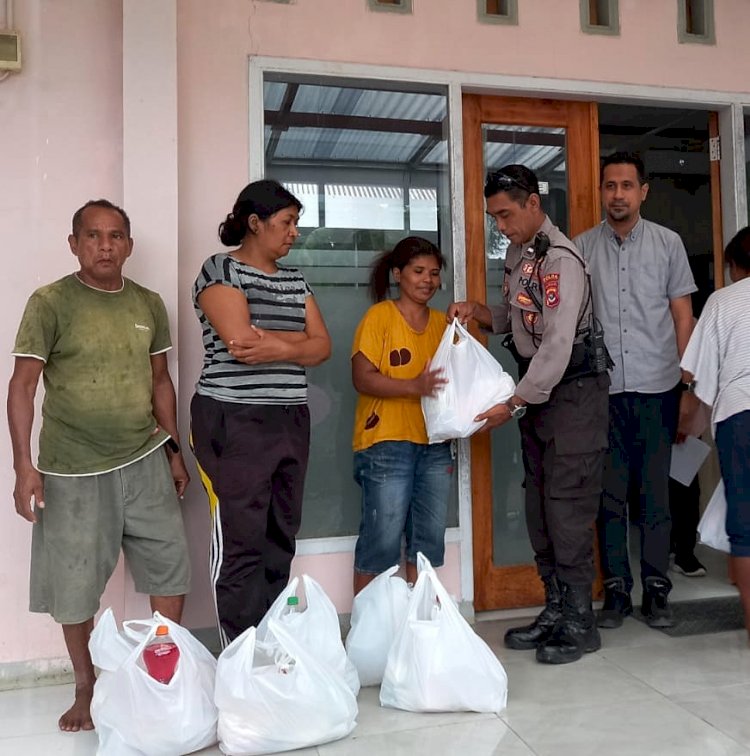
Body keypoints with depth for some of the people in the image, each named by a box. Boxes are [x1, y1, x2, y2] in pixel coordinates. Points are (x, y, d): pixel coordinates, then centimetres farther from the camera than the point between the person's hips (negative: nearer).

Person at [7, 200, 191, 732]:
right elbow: (23, 385, -7)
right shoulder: (50, 303, -6)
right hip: (74, 472, -3)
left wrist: (174, 450, 12)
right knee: (76, 587, 8)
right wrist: (24, 464, -14)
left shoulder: (149, 304, 6)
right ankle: (86, 689, 30)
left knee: (171, 566, 7)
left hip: (145, 462, 4)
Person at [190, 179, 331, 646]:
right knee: (241, 540, -3)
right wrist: (299, 339, -4)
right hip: (234, 421, -6)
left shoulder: (294, 280, 17)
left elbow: (322, 347, 7)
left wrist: (277, 347, -12)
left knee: (281, 536, 9)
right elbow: (242, 339, -17)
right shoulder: (220, 270, -3)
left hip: (291, 421, 7)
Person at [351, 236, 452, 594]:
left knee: (428, 538, 12)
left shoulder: (442, 322, 14)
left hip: (434, 446, 6)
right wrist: (414, 386, -25)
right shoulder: (379, 316, -3)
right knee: (383, 540, -2)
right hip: (387, 444, -6)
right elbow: (362, 377, -12)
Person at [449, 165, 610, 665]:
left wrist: (515, 403, -21)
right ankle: (556, 610, 22)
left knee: (567, 504, -6)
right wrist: (476, 312, 3)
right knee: (539, 505, 10)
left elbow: (558, 344, -23)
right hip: (537, 391, 9)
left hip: (573, 391, -9)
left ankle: (579, 623, 7)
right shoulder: (517, 255, 11)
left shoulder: (561, 259, -17)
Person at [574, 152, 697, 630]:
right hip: (602, 389, 0)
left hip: (657, 387, 0)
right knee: (610, 495, 5)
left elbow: (682, 314, 7)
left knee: (656, 494, 5)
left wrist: (687, 382, 2)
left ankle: (657, 591, 18)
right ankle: (616, 591, 17)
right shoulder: (582, 248, 6)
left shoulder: (668, 243, 6)